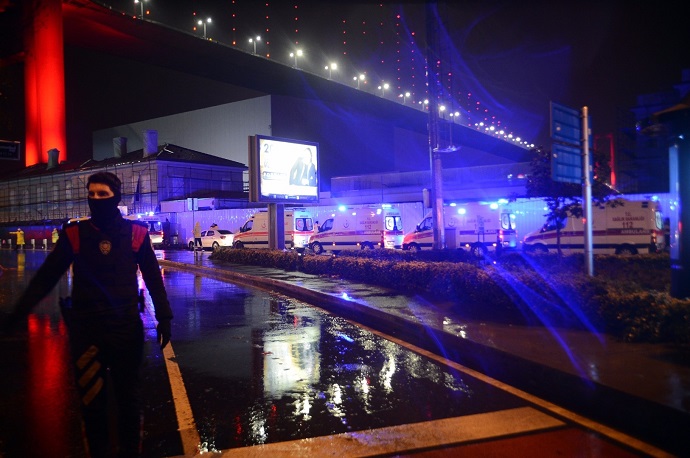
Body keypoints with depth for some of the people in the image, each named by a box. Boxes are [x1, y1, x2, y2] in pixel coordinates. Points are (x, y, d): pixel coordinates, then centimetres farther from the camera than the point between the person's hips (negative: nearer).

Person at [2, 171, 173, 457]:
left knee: (128, 397, 13)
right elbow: (45, 278, 2)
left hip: (127, 327, 0)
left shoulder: (136, 233, -3)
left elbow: (153, 279, 1)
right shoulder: (74, 234, -2)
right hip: (86, 329, 1)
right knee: (92, 400, 11)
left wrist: (164, 318, -2)